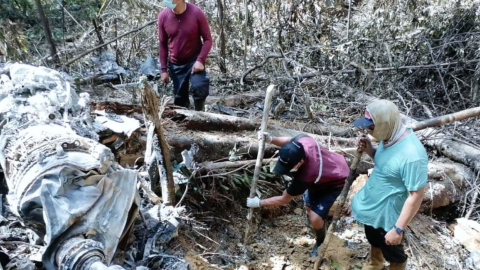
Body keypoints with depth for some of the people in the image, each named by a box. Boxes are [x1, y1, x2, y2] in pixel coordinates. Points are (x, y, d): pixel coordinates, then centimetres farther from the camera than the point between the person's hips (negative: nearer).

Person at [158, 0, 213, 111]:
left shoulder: (196, 13, -16)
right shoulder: (163, 16, -8)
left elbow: (208, 39, -9)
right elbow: (163, 44, 2)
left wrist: (200, 60, -22)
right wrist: (164, 69, -1)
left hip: (195, 60, -3)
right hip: (175, 64, 3)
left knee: (199, 87, -25)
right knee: (179, 98, 7)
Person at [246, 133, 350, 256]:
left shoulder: (304, 176, -43)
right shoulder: (301, 140, -31)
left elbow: (284, 199, -27)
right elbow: (289, 141, -3)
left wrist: (259, 203, -17)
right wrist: (271, 139, -22)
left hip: (337, 181, -7)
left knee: (314, 219, -10)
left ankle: (321, 243, 20)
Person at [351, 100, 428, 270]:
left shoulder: (412, 155, -35)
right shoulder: (389, 137, -9)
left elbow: (416, 196, -27)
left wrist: (398, 229, -22)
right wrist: (369, 150, -10)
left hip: (387, 214, -8)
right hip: (371, 207, 9)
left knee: (392, 252, 19)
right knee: (374, 239, 33)